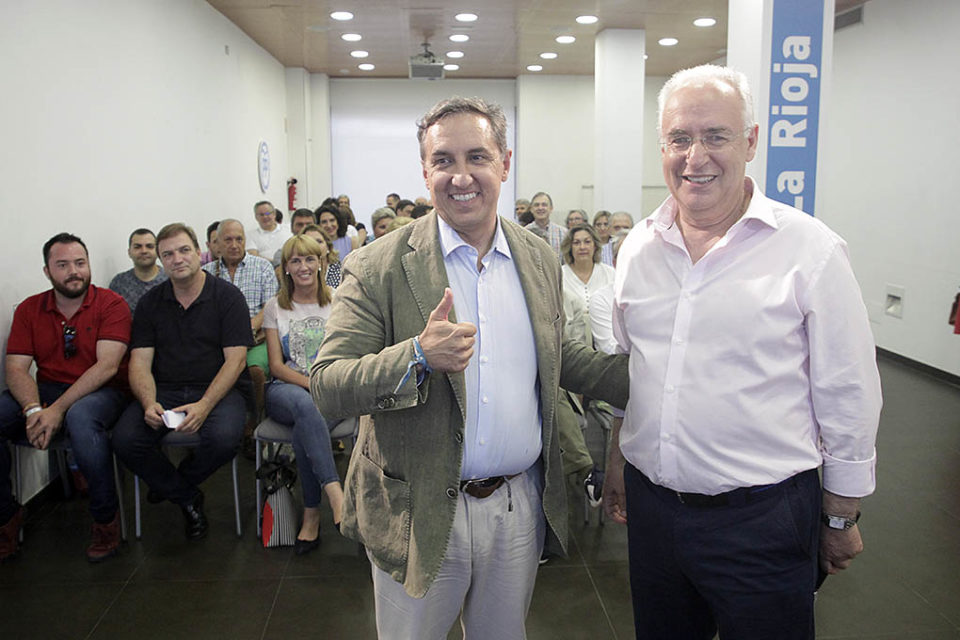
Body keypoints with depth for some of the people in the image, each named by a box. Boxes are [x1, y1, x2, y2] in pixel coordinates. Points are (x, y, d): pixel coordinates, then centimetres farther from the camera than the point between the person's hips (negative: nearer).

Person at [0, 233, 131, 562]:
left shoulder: (111, 304, -5)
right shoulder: (29, 309, 8)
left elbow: (107, 366, -15)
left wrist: (58, 409, -24)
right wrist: (33, 410, -21)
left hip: (100, 391, -4)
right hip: (45, 391, 5)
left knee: (80, 417, -38)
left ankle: (105, 518, -18)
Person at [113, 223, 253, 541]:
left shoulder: (227, 296, -1)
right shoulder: (151, 303, 10)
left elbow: (235, 360, -8)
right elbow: (140, 363, 3)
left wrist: (204, 405, -22)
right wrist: (149, 403, -18)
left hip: (217, 389, -3)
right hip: (163, 390, 3)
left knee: (224, 438, -32)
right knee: (125, 439, -23)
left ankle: (175, 483, 4)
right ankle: (187, 498, 2)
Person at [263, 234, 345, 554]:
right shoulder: (275, 306, 11)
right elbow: (276, 366, 4)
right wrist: (310, 383, -14)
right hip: (287, 388, 0)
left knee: (305, 428, -34)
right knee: (307, 405, -38)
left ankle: (312, 514, -24)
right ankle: (335, 493, -43)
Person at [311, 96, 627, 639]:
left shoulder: (540, 259, 2)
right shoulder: (379, 267, -12)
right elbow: (327, 389, -15)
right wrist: (418, 356, -31)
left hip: (521, 507, 4)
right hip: (418, 513, -3)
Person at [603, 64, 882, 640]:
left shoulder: (810, 250, -10)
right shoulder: (639, 247, 4)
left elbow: (848, 398, -5)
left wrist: (842, 517, -1)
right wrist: (618, 461, 16)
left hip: (762, 519, -4)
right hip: (650, 502, 4)